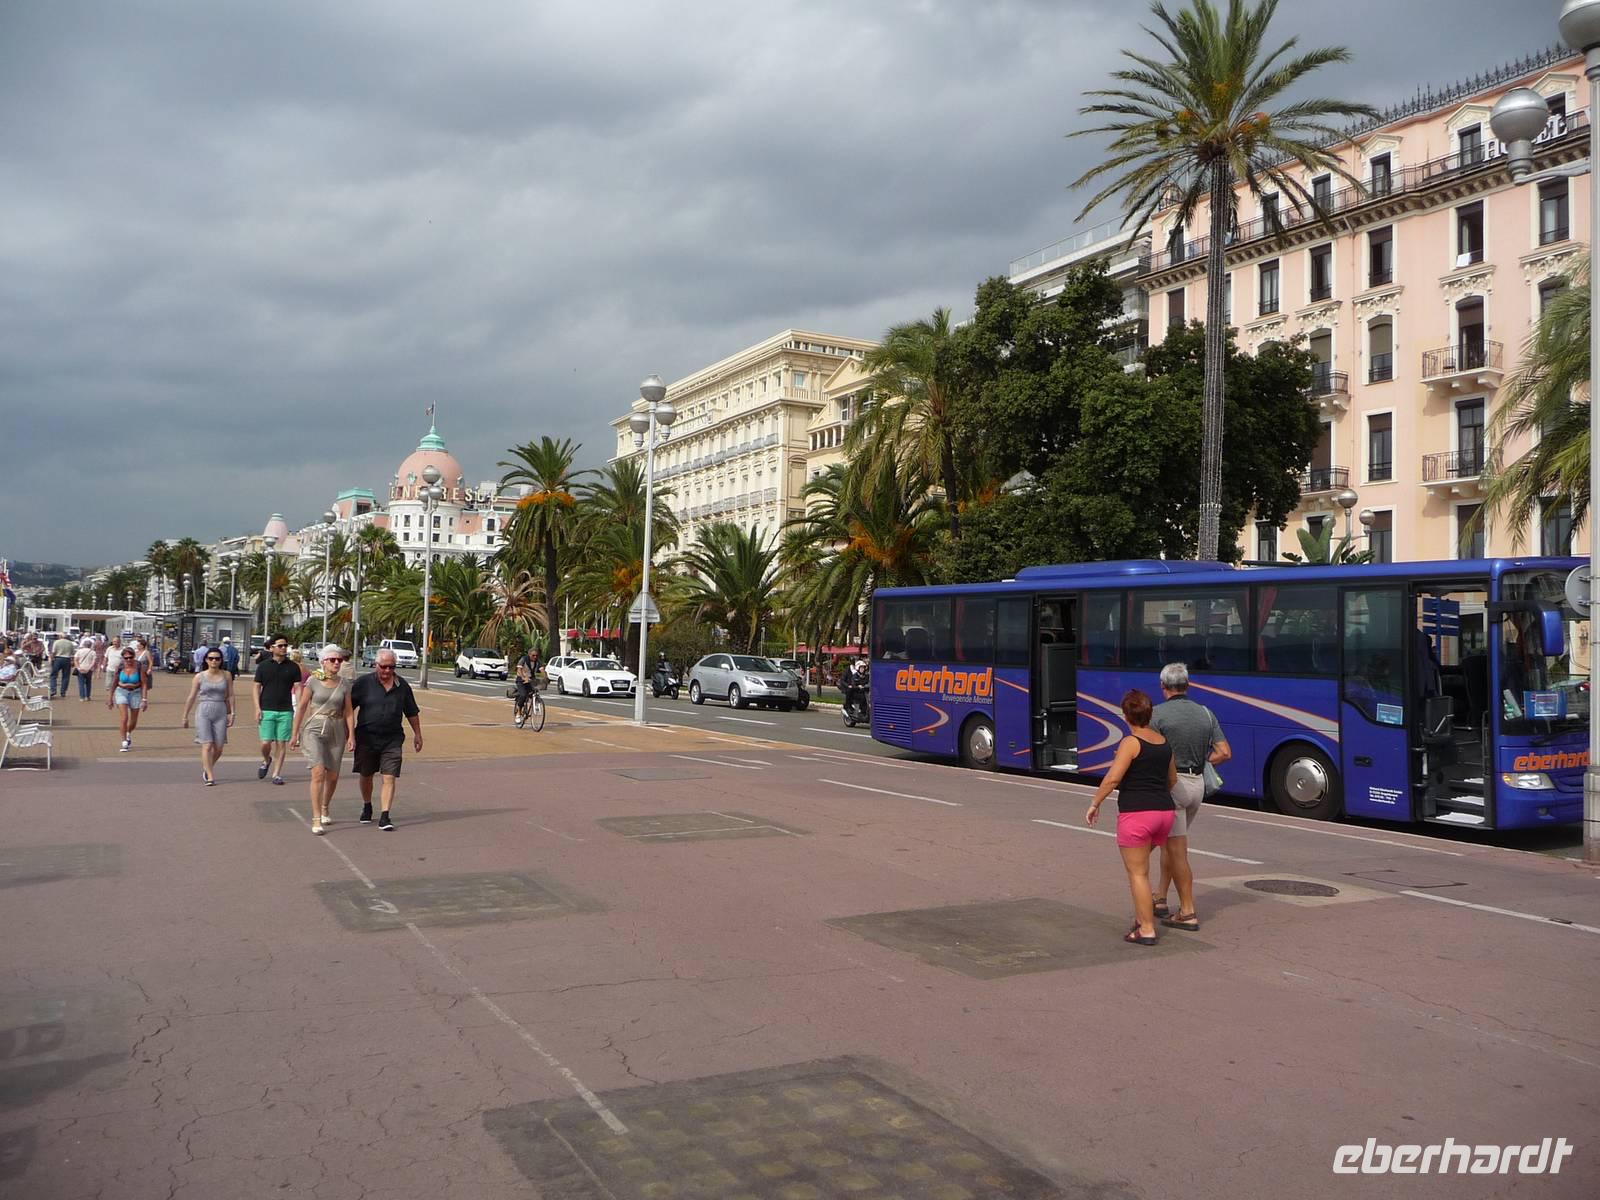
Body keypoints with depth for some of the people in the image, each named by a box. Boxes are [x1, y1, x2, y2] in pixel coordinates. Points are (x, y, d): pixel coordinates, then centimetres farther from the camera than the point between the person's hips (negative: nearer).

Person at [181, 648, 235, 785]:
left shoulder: (226, 675, 6)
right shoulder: (200, 676, 2)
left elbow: (230, 695, 8)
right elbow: (191, 698, 7)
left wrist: (232, 713, 2)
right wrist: (185, 716, 9)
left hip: (220, 713, 2)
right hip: (204, 713, -2)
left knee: (218, 748, 2)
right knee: (207, 746, -10)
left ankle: (206, 768, 30)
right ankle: (210, 777, -7)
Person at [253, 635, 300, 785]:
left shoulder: (293, 667, 6)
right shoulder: (263, 666, 5)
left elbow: (298, 688, 5)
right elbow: (257, 687, 7)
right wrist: (257, 708, -3)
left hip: (285, 711, 1)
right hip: (267, 710, -1)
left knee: (281, 744, 1)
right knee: (265, 743, -5)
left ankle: (277, 774, 10)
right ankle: (266, 761, 27)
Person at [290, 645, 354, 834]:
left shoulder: (344, 683, 2)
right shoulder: (313, 681, -4)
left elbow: (348, 711, 5)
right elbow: (302, 707, 2)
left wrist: (351, 736, -1)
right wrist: (295, 734, 5)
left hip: (336, 731, 3)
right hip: (314, 729, -3)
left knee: (332, 776, 11)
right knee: (318, 772, -16)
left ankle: (324, 810, 37)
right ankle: (316, 819, -14)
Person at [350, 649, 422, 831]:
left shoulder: (402, 685, 4)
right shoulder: (363, 683, -3)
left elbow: (412, 712, 14)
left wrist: (417, 734, 18)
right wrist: (349, 733, -8)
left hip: (392, 739, 0)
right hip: (366, 738, 0)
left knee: (389, 778, -9)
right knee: (366, 775, 14)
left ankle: (385, 816, -9)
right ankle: (367, 808, 38)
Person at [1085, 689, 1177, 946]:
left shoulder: (1131, 742, -11)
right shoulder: (1164, 742, 11)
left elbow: (1112, 779, -18)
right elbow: (1172, 779, 24)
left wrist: (1094, 804, -7)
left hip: (1136, 813, -7)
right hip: (1164, 812, 7)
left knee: (1137, 872, 2)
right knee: (1140, 866, 25)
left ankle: (1147, 930, 4)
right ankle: (1142, 916, 27)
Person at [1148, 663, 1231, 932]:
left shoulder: (1158, 714, -11)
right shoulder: (1205, 713, 5)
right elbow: (1224, 753, 3)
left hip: (1170, 783, -6)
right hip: (1197, 784, 6)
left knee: (1177, 849, -1)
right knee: (1169, 842, 21)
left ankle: (1188, 913, 2)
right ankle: (1160, 900, 29)